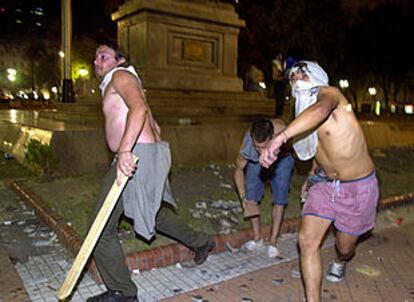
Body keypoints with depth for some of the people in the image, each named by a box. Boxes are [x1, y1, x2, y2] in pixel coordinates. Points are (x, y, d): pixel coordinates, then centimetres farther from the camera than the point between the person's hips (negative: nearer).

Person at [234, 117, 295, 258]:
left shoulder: (283, 133, -43)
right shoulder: (247, 146, -37)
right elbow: (238, 170, -16)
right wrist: (243, 197, -20)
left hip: (282, 159, -1)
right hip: (256, 162, 1)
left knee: (279, 199, -8)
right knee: (251, 197, -4)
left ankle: (273, 242, 2)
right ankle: (257, 238, 12)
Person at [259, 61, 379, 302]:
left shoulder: (328, 92, -20)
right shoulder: (304, 113, 4)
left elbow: (320, 110, -47)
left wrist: (280, 137, -60)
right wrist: (314, 175, 16)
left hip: (357, 187, -5)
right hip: (324, 184, 6)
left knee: (345, 246, 13)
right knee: (307, 240, -9)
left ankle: (340, 262, 50)